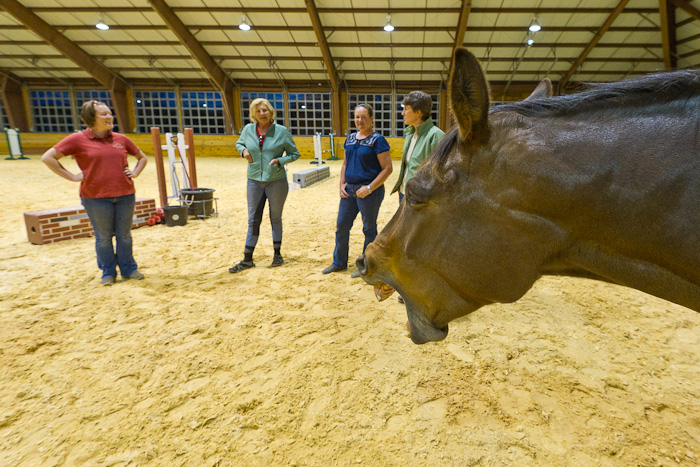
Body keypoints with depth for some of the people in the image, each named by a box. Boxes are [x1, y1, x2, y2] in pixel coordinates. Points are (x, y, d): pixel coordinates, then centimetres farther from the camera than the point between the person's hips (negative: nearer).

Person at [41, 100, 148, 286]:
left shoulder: (121, 139, 8)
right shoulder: (78, 140, -2)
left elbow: (142, 157, 22)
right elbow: (48, 157, -2)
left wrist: (135, 173, 5)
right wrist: (72, 176, -8)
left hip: (125, 195, 3)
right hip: (96, 197, -2)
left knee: (124, 235, 10)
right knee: (103, 237, 6)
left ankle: (128, 269, 24)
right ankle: (108, 272, 22)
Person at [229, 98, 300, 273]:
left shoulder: (281, 131, -5)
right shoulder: (248, 129, 3)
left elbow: (294, 154, 2)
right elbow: (239, 143, 22)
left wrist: (280, 160, -16)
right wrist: (243, 150, -1)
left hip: (276, 181, -2)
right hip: (254, 181, 2)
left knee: (276, 219, 10)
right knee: (253, 220, 6)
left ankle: (278, 254, 26)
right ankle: (247, 259, 15)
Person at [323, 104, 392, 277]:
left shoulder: (377, 140, -9)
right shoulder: (350, 139, 12)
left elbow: (387, 168, -12)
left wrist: (369, 188, -18)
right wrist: (342, 184, 6)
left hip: (369, 190, -7)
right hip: (350, 189, 7)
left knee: (369, 228, 4)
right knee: (341, 225, 11)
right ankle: (339, 262, 27)